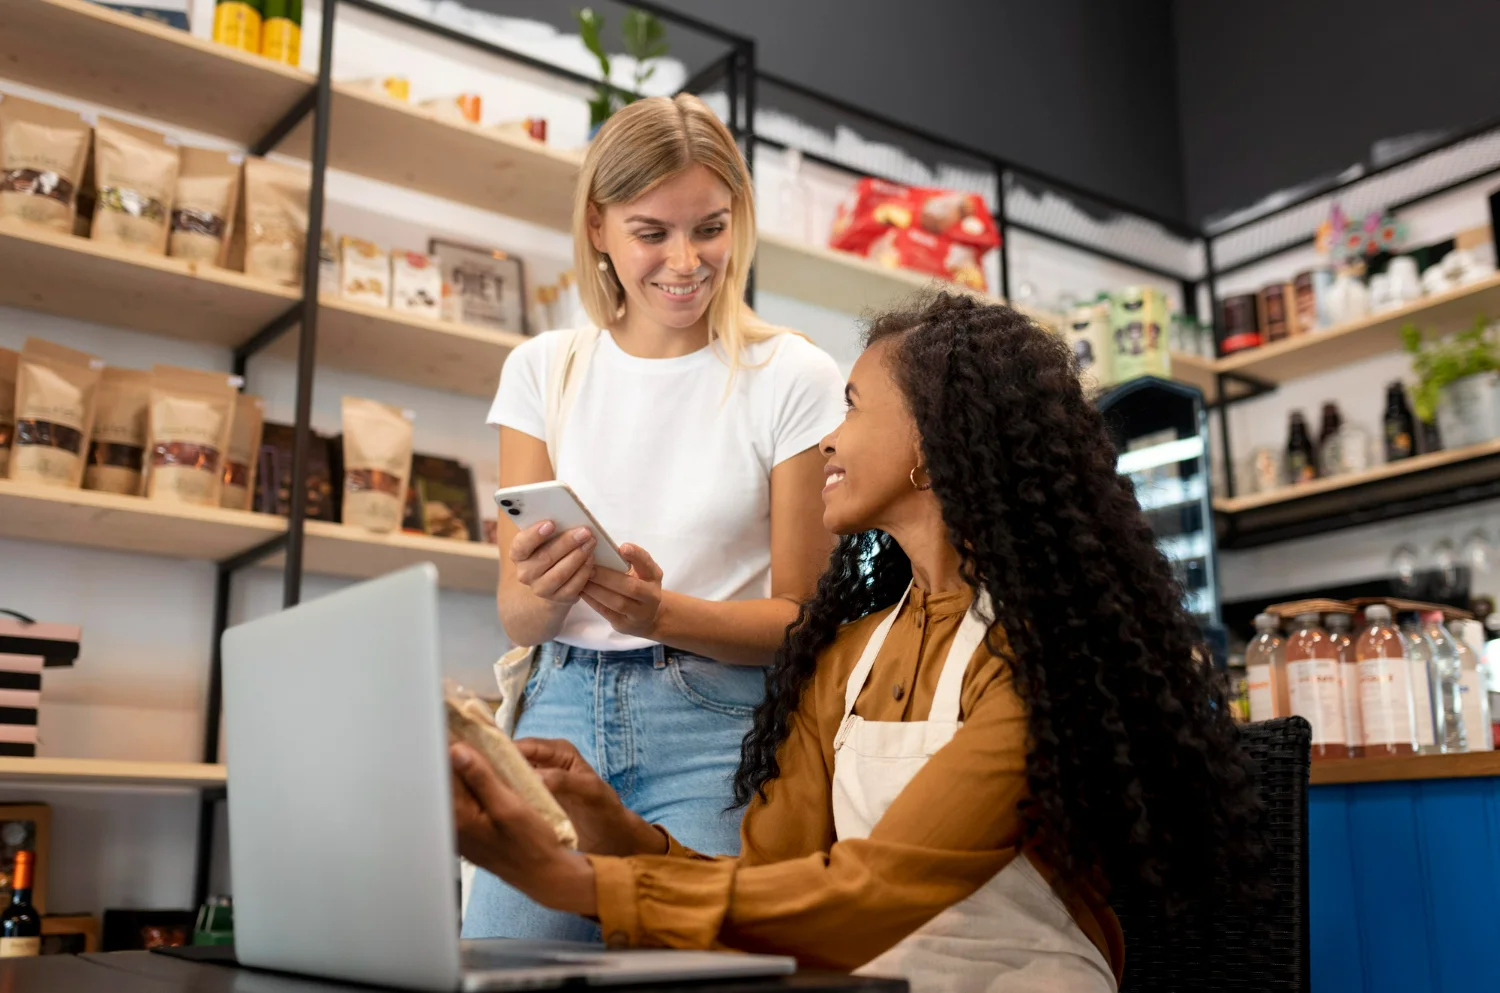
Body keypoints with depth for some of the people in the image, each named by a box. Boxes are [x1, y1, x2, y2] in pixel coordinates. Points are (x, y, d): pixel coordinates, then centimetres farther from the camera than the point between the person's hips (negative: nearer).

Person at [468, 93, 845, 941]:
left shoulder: (795, 378, -3)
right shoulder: (542, 369, 7)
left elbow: (800, 619, -1)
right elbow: (517, 620, 6)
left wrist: (664, 614, -20)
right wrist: (541, 593, -18)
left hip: (714, 725, -2)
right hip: (561, 710, 3)